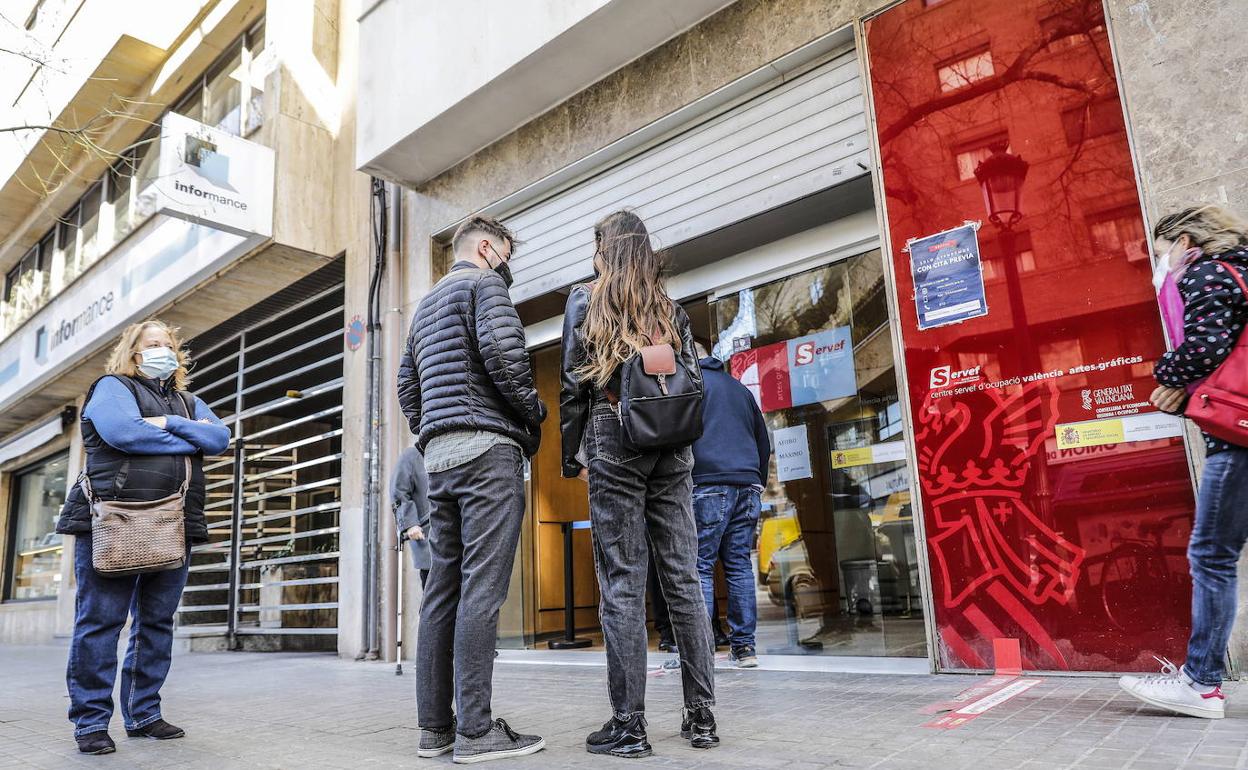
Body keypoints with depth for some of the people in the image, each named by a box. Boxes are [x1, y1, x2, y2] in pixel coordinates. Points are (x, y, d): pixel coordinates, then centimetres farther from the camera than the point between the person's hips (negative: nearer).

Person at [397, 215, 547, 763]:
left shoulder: (425, 305, 27)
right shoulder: (484, 283, 1)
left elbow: (407, 392, 26)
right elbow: (503, 351, -17)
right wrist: (532, 414, -4)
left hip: (438, 455, 9)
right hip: (488, 448, -8)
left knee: (443, 588, 7)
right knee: (482, 588, -10)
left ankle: (435, 726, 11)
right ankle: (475, 731, -8)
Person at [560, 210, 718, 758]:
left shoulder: (586, 299, 4)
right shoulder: (670, 308, 15)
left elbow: (573, 384, 0)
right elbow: (693, 380, 11)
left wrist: (572, 456, 5)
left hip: (614, 442, -4)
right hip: (672, 447, 4)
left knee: (622, 583, -3)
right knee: (683, 578, 5)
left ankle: (627, 726, 1)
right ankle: (701, 714, 10)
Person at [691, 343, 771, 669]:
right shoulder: (740, 388, 24)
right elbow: (764, 443, 26)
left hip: (708, 486, -6)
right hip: (748, 485, 6)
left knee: (699, 566, -4)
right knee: (740, 566, 7)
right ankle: (744, 647, 8)